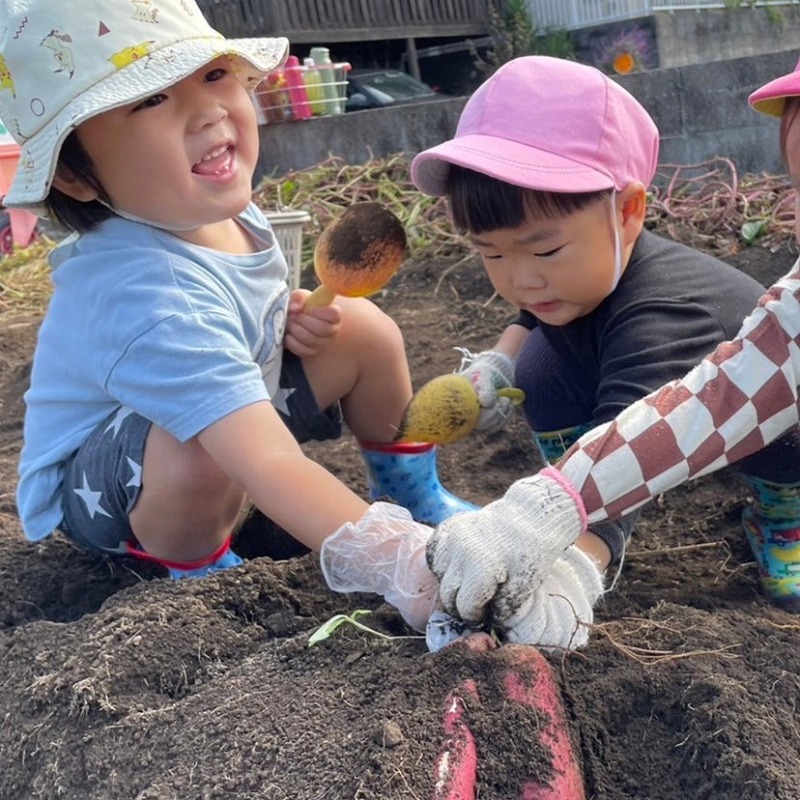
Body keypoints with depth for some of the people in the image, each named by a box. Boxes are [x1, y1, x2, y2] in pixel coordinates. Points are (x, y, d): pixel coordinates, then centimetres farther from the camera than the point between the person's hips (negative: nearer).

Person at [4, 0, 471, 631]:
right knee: (201, 452, -41)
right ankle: (197, 568, -8)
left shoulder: (217, 207, -13)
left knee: (364, 330, -5)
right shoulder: (151, 299, -40)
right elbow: (271, 465, -49)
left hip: (223, 410, 8)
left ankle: (418, 498, 16)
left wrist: (292, 315, -11)